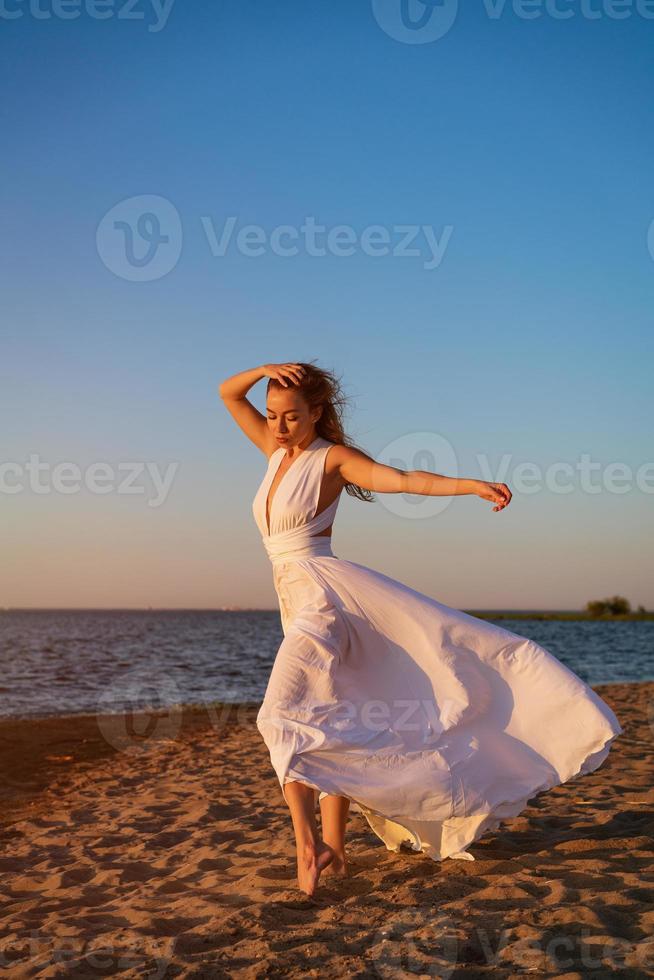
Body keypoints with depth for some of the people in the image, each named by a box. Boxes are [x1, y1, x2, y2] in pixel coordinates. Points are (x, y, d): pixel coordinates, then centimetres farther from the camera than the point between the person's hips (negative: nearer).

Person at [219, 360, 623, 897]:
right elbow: (227, 393, 17)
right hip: (298, 606, 8)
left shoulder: (333, 457, -4)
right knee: (321, 727, 7)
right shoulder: (277, 450, 15)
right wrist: (265, 370, -2)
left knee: (282, 714, -20)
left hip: (326, 593, -8)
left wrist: (471, 484, -28)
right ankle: (333, 849, 11)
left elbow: (404, 478, -15)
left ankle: (307, 840, -22)